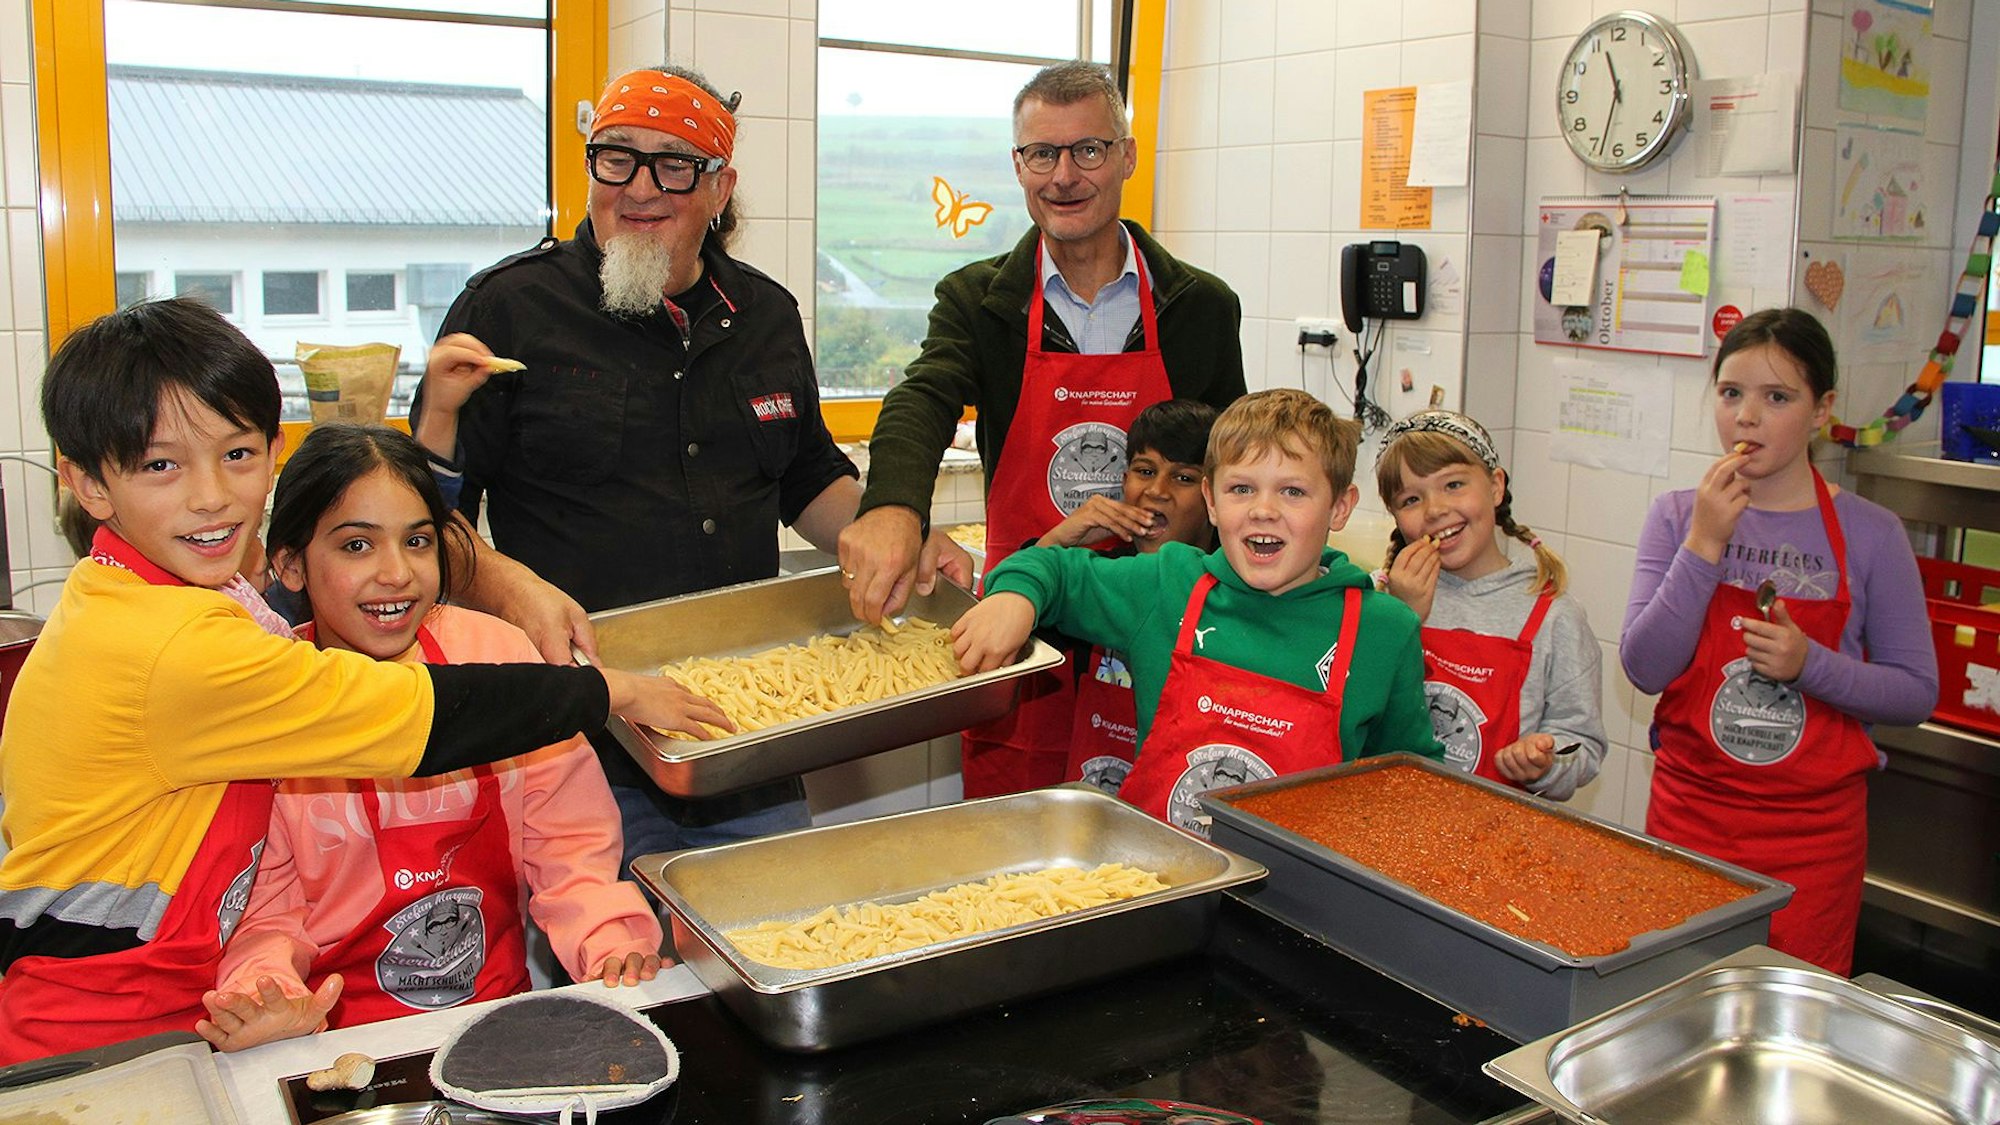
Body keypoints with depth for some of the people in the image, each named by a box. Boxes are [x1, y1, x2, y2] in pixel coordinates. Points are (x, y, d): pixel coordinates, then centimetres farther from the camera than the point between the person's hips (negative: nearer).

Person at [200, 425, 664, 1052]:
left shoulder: (497, 654, -1)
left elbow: (569, 841, 3)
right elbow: (263, 910, -1)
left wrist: (609, 942, -14)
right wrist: (265, 991, -21)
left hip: (506, 1014, 1)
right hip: (341, 1040, 0)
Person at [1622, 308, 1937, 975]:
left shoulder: (1869, 534, -4)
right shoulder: (1678, 516, -1)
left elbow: (1917, 693, -2)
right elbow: (1645, 668, -11)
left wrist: (1809, 665, -19)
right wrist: (1704, 544, -19)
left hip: (1814, 828, -1)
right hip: (1689, 811, 1)